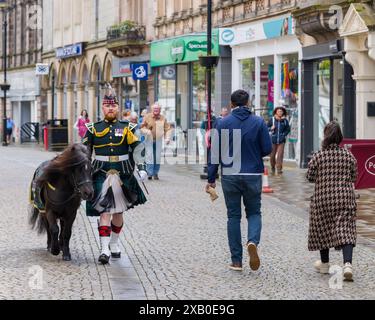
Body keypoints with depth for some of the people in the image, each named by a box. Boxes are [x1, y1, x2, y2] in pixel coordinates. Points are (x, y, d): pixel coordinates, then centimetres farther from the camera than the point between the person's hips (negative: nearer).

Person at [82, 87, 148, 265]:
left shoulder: (126, 128, 5)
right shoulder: (94, 129, 5)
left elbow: (138, 148, -2)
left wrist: (141, 167, -14)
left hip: (123, 176, 2)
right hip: (101, 175, -2)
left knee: (118, 212, 13)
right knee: (104, 212, -11)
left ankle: (114, 244, 31)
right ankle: (104, 249, -16)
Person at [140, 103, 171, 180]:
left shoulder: (163, 118, 6)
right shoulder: (147, 117, 1)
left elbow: (167, 129, 8)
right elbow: (142, 127, 4)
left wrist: (167, 138, -5)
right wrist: (146, 131, -17)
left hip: (158, 141, 2)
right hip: (149, 140, -2)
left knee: (158, 157, 4)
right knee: (150, 156, -8)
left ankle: (156, 173, 13)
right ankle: (150, 173, -7)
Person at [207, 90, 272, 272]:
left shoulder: (223, 124, -3)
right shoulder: (258, 122, -3)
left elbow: (215, 153, -3)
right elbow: (268, 149, -2)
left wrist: (211, 178, 2)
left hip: (230, 176, 0)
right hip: (253, 176, 0)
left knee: (233, 216, 9)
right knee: (254, 212, 14)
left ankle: (236, 260, 7)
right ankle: (253, 241, -16)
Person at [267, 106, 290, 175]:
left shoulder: (285, 120, 2)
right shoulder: (272, 119, 0)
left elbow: (288, 129, 13)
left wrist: (284, 135, 0)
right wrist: (271, 128, -15)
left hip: (281, 141, 0)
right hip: (273, 140, 0)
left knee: (280, 155, -9)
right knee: (272, 155, 7)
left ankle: (279, 169, -7)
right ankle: (273, 168, 27)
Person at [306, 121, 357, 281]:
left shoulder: (318, 157, -7)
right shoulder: (349, 155, -1)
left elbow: (310, 177, 0)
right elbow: (354, 177, 6)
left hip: (323, 199, -1)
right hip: (345, 198, 1)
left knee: (323, 230, 16)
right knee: (346, 230, -3)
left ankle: (324, 264, 28)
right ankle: (347, 264, -21)